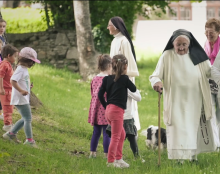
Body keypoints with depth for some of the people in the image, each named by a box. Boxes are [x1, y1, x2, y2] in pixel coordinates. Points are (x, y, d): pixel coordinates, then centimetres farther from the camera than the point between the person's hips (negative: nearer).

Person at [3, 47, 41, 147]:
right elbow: (13, 81, -28)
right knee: (28, 119, -6)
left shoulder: (24, 69, 14)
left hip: (23, 99, 10)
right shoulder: (20, 70, -17)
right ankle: (29, 140, -2)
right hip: (21, 99, -10)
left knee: (25, 119, 17)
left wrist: (28, 87, 13)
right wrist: (21, 91, -33)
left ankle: (11, 134, 23)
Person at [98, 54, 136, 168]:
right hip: (117, 110, -7)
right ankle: (111, 161, -6)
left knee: (121, 134, 20)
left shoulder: (107, 79, 9)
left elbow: (100, 94, 8)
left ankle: (118, 158, 23)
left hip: (109, 109, 7)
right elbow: (134, 89, 8)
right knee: (116, 136, -4)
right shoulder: (124, 79, -7)